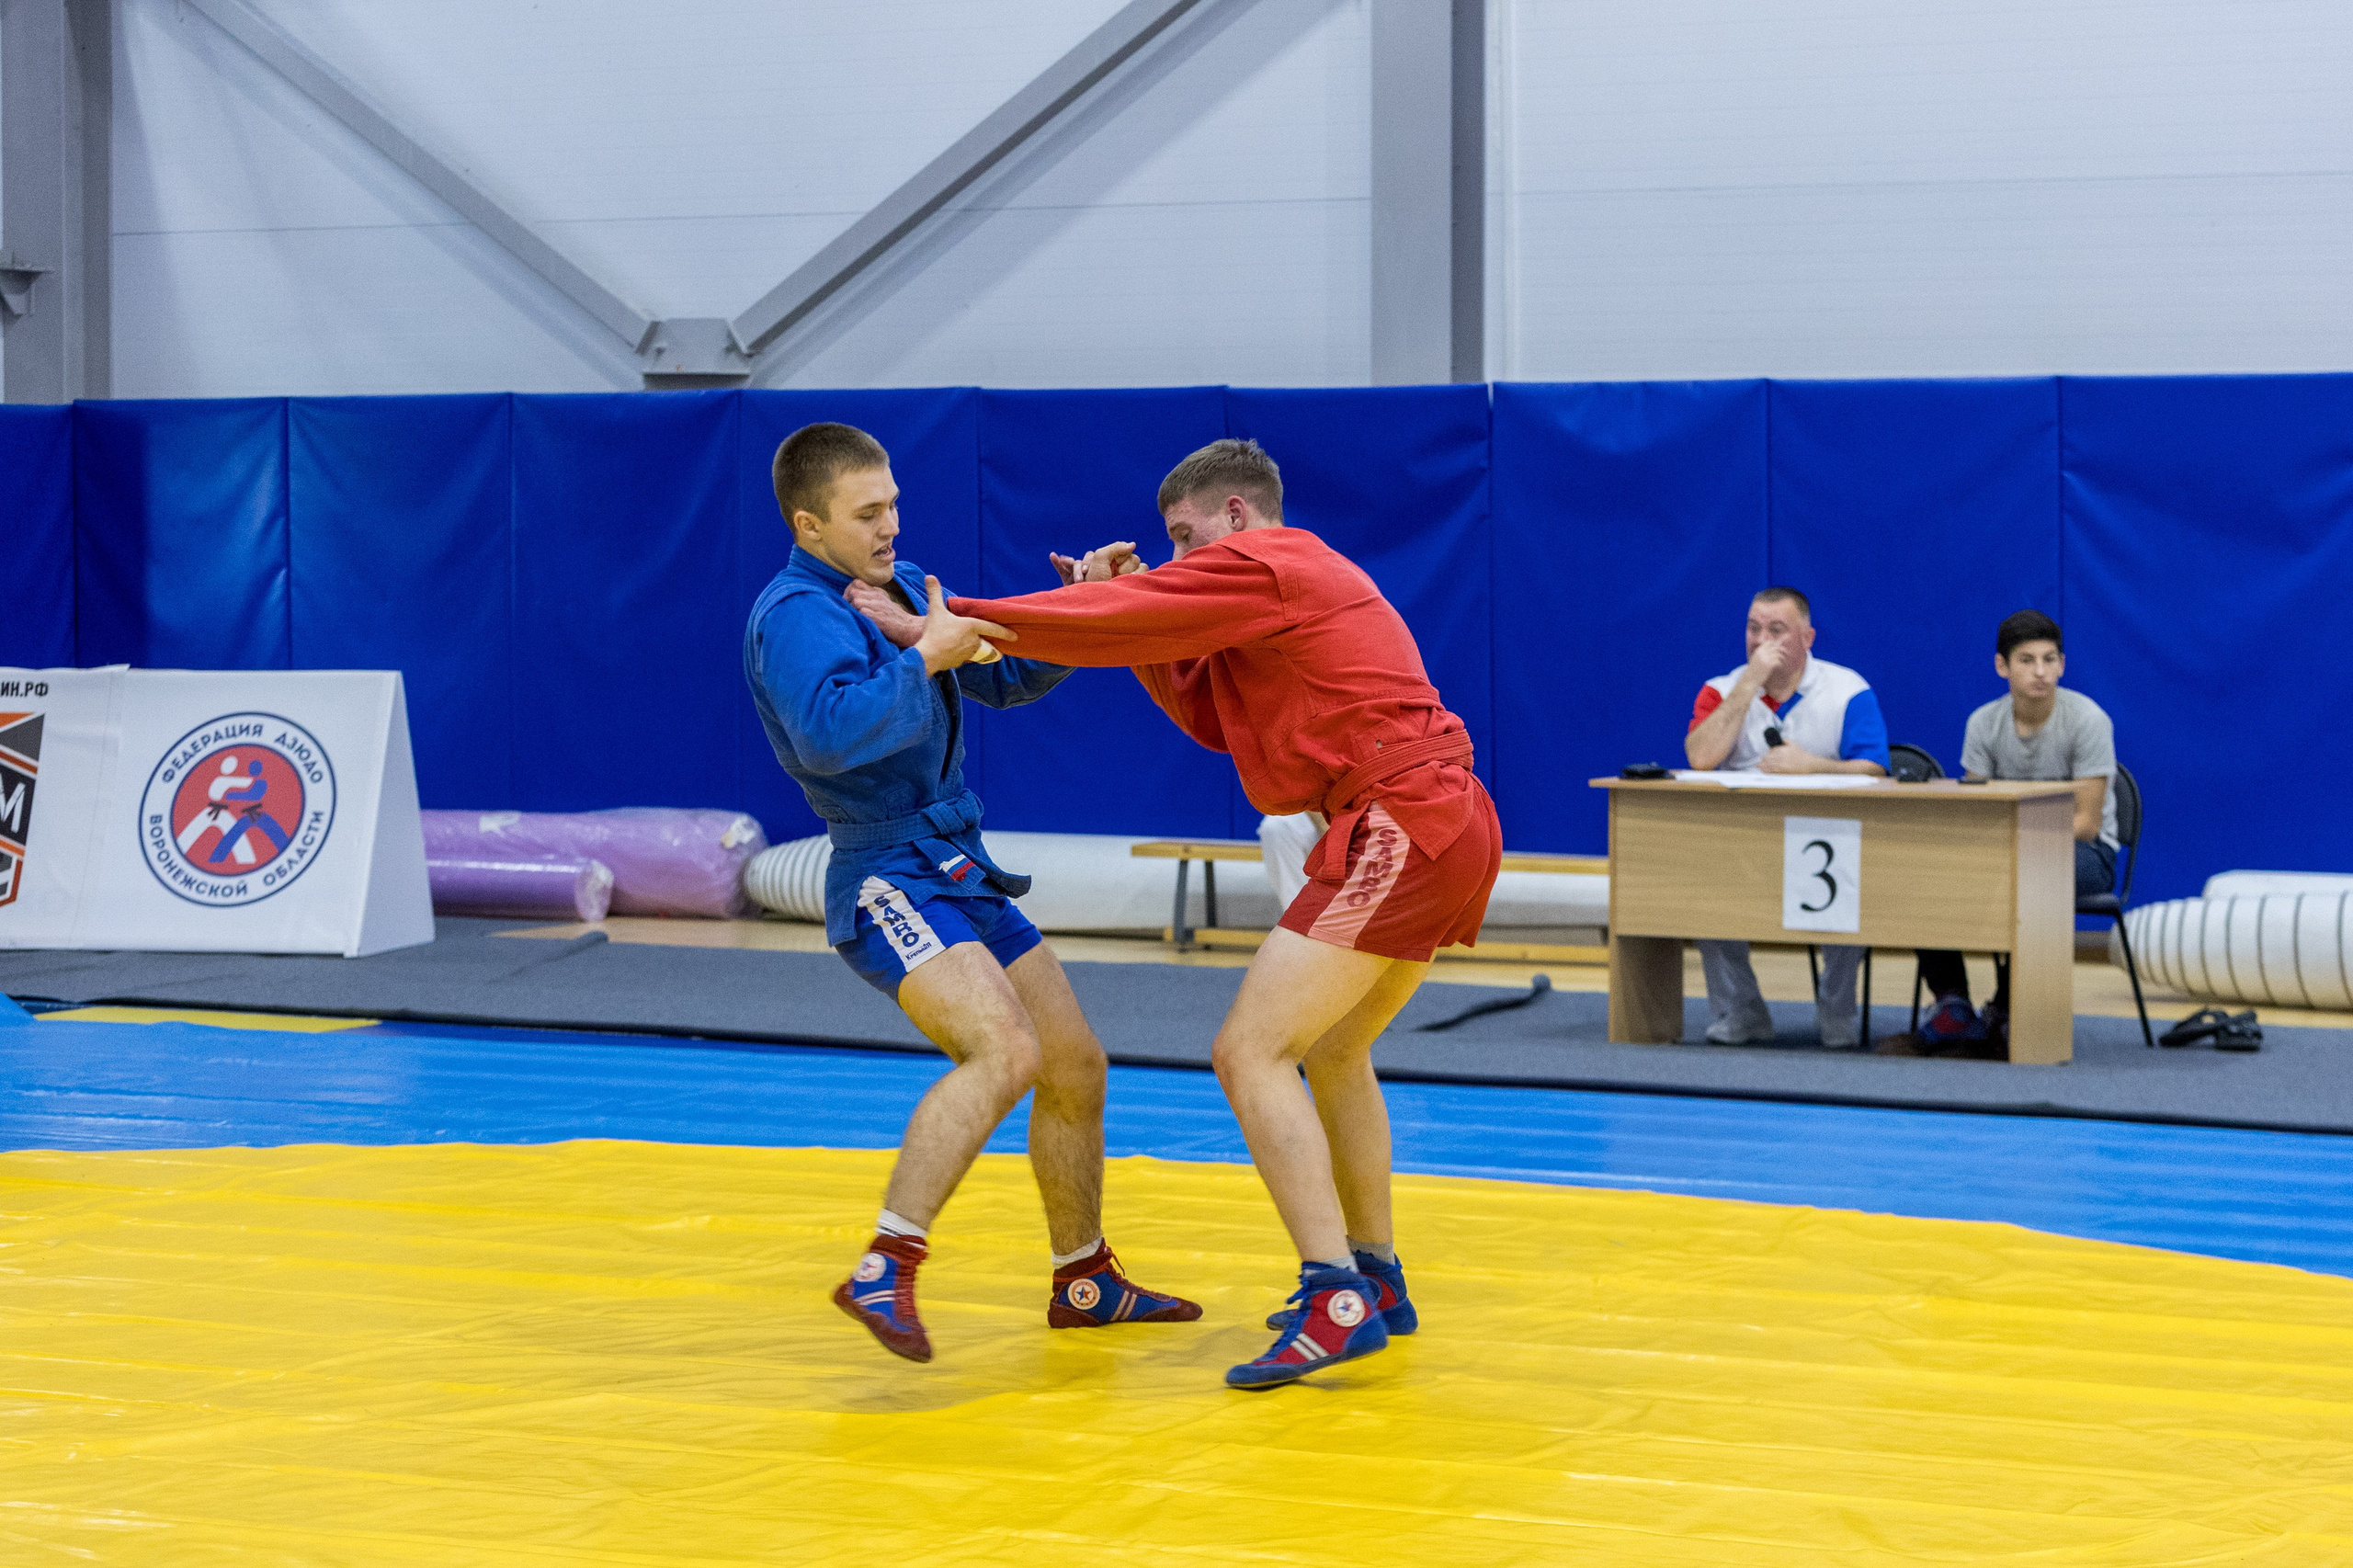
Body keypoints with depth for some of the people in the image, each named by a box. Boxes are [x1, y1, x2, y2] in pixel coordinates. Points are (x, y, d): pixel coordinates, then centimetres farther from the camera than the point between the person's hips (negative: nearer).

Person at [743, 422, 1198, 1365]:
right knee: (1004, 1050, -29)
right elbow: (832, 732, -32)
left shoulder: (907, 585, 14)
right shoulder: (796, 615, -14)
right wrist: (925, 657, -27)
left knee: (1075, 1066, 14)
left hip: (960, 873, 9)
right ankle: (884, 1273, -33)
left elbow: (1007, 679, 20)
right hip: (888, 880, -9)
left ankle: (1082, 1281, 30)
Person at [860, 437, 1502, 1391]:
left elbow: (1111, 624, -12)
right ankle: (1375, 1283, 32)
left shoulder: (1259, 566, -6)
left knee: (1250, 1052, -12)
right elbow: (1215, 719, 23)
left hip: (1398, 828, -11)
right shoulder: (1298, 580, 24)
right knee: (1331, 1053, 25)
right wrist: (1127, 604, 13)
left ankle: (1337, 1301, -18)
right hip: (1448, 828, 11)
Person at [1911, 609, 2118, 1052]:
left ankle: (2007, 1008, -25)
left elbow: (2085, 823, -17)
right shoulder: (1983, 723, -2)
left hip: (2084, 850, -4)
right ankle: (1951, 1000, -17)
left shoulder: (2088, 720, -15)